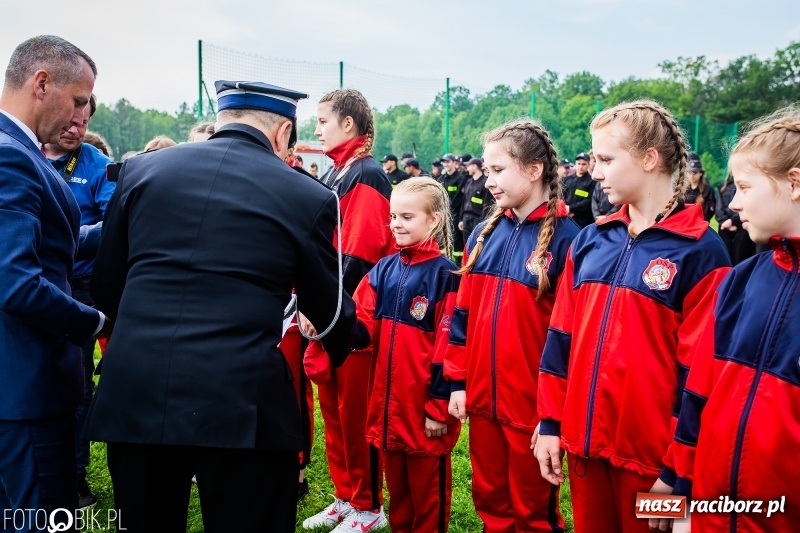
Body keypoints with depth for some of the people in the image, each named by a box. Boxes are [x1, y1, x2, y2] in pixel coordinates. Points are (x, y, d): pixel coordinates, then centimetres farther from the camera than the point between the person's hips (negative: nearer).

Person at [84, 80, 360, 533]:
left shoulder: (142, 168, 8)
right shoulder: (307, 196, 0)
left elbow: (105, 287, 15)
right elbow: (330, 312, 10)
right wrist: (352, 332, 33)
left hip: (132, 395, 4)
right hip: (242, 405, -3)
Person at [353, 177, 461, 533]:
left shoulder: (444, 274, -12)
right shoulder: (383, 270, 6)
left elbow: (447, 346, -14)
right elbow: (362, 324, 1)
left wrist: (440, 406, -14)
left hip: (424, 403, -6)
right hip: (387, 400, 6)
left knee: (427, 488, 11)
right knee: (396, 485, 21)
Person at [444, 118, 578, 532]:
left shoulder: (564, 237, -12)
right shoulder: (484, 234, 5)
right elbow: (463, 312, 9)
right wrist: (458, 380, 6)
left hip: (533, 401, -5)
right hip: (482, 395, 6)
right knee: (489, 499, 20)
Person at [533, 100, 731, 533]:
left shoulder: (700, 251, -10)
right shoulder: (590, 241, 6)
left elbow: (698, 371, -12)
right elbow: (562, 337, 8)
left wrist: (678, 469, -11)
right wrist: (550, 422, 6)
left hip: (650, 453, -5)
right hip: (584, 441, 5)